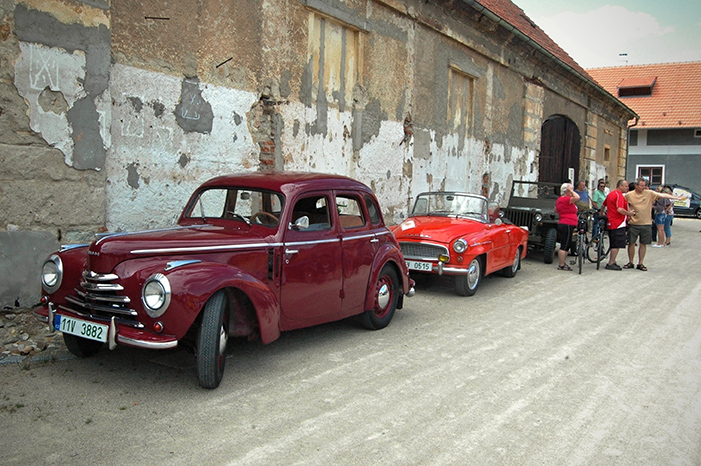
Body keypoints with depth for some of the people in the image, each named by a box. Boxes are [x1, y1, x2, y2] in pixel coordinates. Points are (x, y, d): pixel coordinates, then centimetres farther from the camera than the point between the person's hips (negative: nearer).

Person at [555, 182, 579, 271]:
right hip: (567, 225, -11)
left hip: (562, 224, 11)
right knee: (564, 246, -6)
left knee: (567, 245, 16)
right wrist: (571, 190, -17)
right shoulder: (566, 199, -15)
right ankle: (561, 265, -3)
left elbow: (556, 210, 28)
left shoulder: (559, 199, 15)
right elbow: (577, 197, -30)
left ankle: (562, 263, 21)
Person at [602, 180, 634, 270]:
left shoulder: (611, 194, 14)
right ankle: (611, 264, -6)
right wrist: (629, 213, -11)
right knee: (617, 245, -6)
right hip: (619, 224, -10)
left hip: (610, 223, 10)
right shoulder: (619, 195, -15)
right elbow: (620, 209, -26)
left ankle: (612, 262, 22)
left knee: (614, 245, 17)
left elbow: (603, 205, 28)